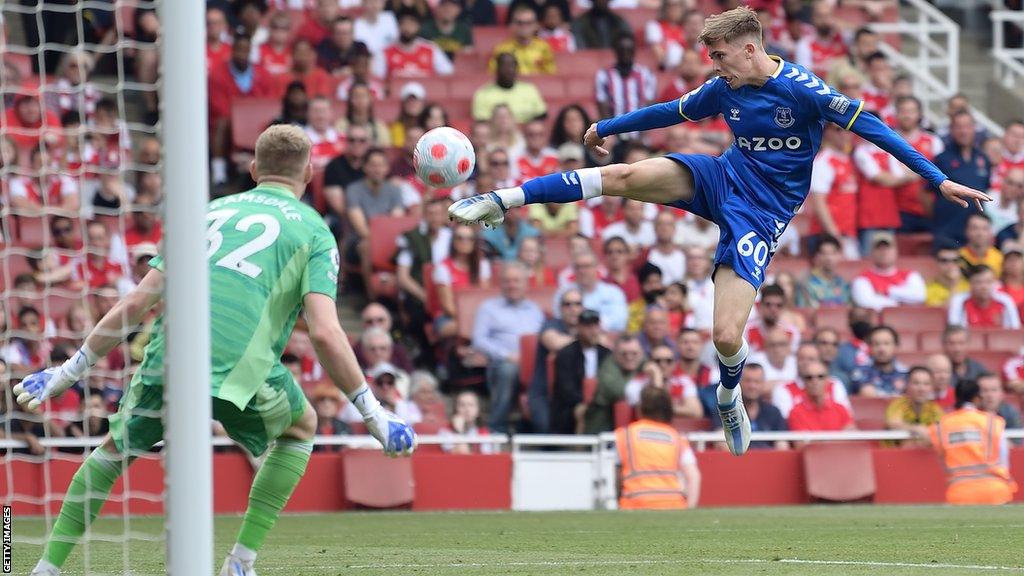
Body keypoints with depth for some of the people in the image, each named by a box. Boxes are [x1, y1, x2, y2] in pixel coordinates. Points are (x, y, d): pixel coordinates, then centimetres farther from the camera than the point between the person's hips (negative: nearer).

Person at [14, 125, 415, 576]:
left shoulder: (209, 211, 25)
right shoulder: (313, 230, 14)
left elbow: (136, 304, 20)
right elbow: (324, 333, -1)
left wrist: (69, 372, 25)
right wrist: (373, 413, 4)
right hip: (242, 365, -3)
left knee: (115, 447, 27)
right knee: (300, 428, 28)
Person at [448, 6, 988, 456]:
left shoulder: (801, 89, -18)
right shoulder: (722, 89, 0)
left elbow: (870, 127, -16)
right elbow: (671, 112, 19)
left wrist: (938, 179, -18)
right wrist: (607, 127, 28)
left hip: (761, 213, -5)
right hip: (720, 178, 5)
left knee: (727, 335, -16)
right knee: (625, 176, -22)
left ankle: (729, 400, 20)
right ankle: (501, 200, -21)